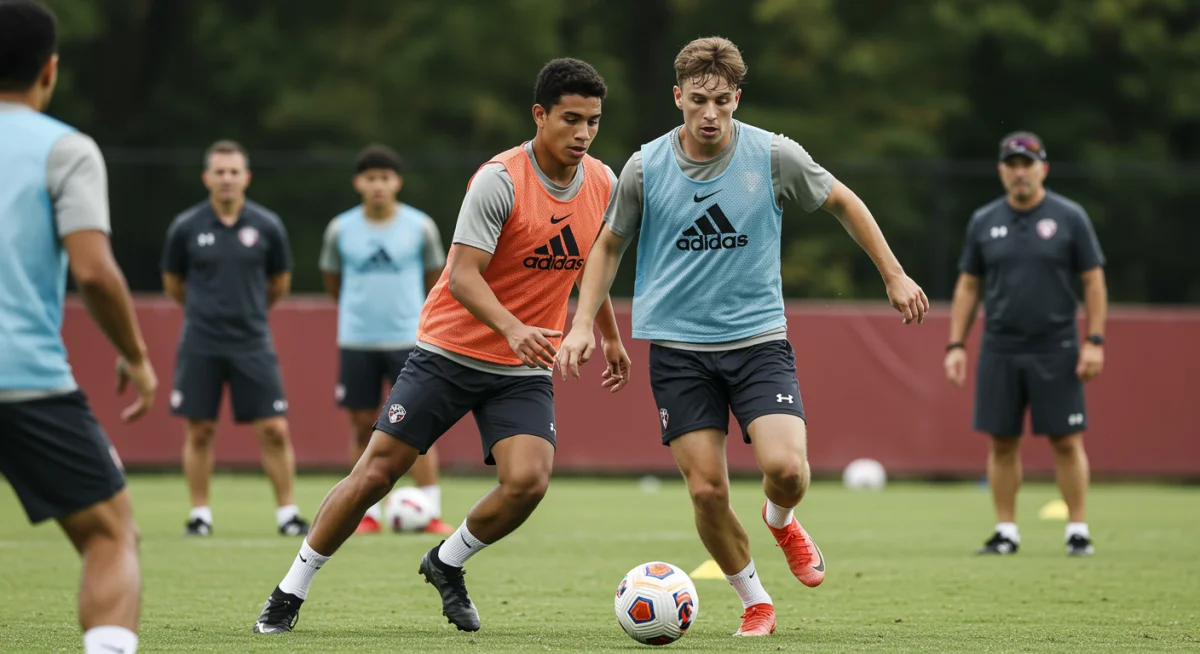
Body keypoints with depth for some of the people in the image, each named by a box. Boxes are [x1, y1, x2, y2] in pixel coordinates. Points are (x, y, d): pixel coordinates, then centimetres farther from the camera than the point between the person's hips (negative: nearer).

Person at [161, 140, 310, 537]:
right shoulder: (186, 227, -2)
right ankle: (200, 515, 15)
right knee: (199, 431, 3)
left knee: (274, 430, -4)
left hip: (252, 344, 0)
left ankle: (287, 513, 6)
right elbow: (173, 284, 12)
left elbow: (279, 283, 14)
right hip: (200, 345, 0)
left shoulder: (267, 226, -1)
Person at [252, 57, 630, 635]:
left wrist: (610, 338, 27)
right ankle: (291, 591, 10)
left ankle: (447, 564, 10)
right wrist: (513, 329, -38)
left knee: (527, 481, -18)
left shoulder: (603, 185, 2)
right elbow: (463, 275, -23)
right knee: (376, 473, -5)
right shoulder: (501, 180, -18)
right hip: (450, 353, -4)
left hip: (526, 371, 4)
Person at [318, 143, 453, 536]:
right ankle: (369, 513, 12)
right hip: (357, 342, 1)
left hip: (408, 338, -1)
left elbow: (435, 279, 11)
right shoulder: (340, 230, 1)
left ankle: (431, 513, -7)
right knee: (364, 427, 4)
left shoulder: (420, 227, -1)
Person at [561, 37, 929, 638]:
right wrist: (583, 324, 1)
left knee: (785, 466, -20)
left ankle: (781, 522, 17)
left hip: (759, 339, -1)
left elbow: (843, 204, 10)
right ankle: (755, 603, 17)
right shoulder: (645, 168, -3)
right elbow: (609, 245, 12)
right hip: (678, 347, 1)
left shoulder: (774, 156, -6)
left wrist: (894, 277, 11)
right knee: (707, 491, -6)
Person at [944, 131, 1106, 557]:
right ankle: (1006, 532, 11)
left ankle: (1078, 530, 5)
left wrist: (1094, 341, -7)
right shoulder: (984, 221, 7)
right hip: (999, 352, 3)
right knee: (1001, 443, 4)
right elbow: (967, 285, 12)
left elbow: (1093, 281, 0)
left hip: (1055, 352, -3)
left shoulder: (1069, 217, 0)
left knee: (1066, 442, -2)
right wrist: (956, 344, 5)